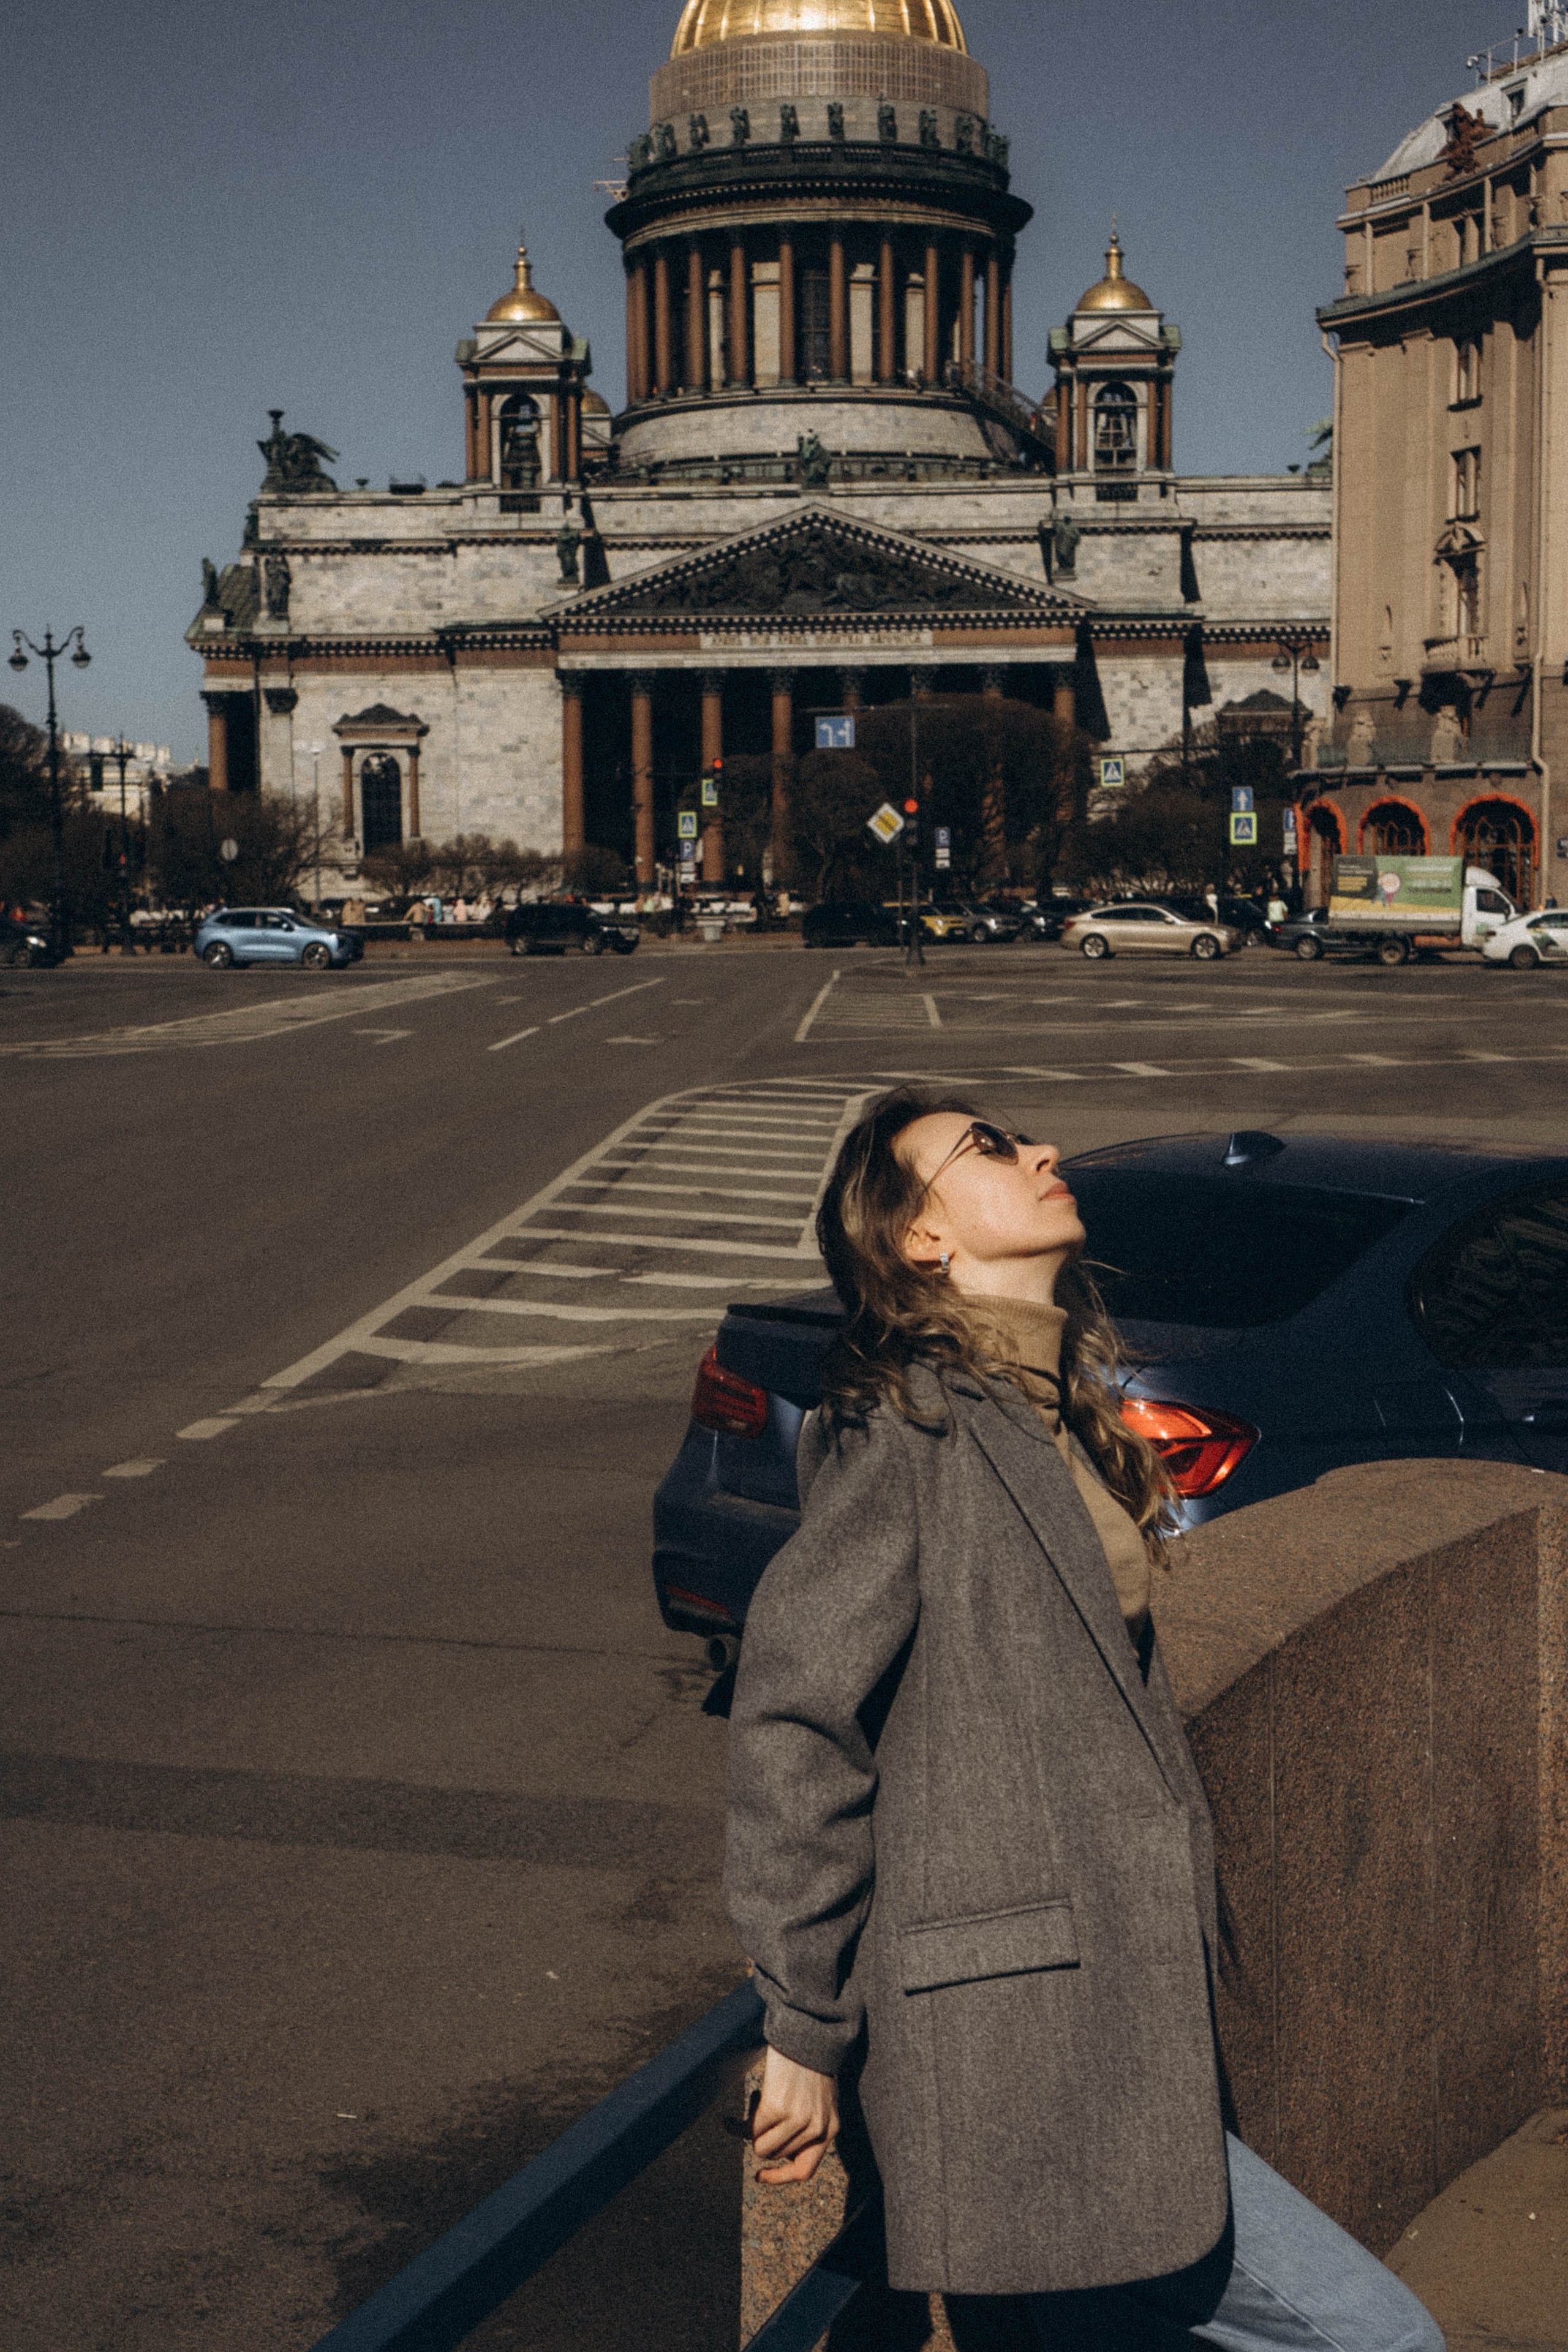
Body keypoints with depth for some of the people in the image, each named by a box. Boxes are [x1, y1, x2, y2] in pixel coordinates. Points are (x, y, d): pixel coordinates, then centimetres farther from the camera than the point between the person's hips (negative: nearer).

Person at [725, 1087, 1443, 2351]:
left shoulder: (1063, 1421, 17)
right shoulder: (909, 1419, -11)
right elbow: (794, 1713, -15)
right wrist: (806, 2031, -12)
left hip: (1106, 2000, 9)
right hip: (1018, 2042, -9)